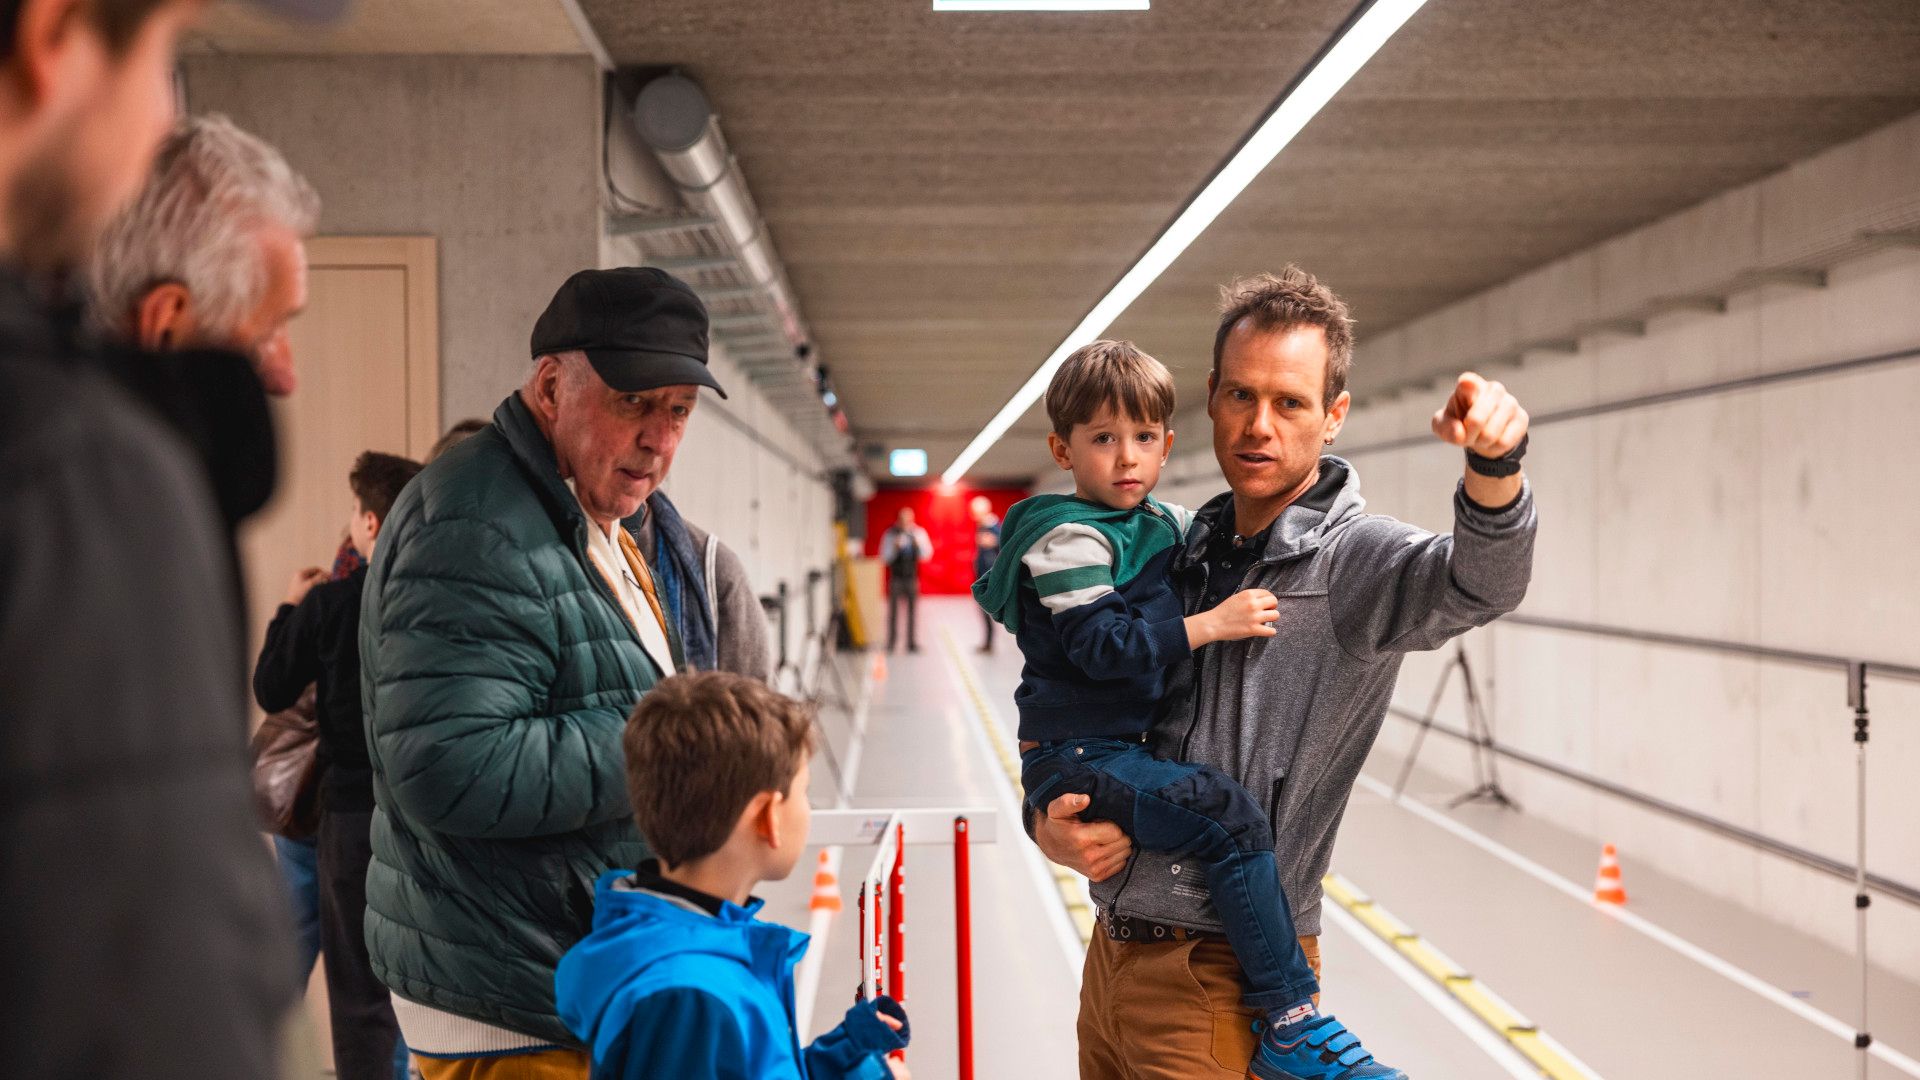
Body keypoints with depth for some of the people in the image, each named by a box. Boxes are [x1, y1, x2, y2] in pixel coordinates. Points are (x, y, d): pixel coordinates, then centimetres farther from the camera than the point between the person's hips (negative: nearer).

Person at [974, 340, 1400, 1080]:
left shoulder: (1162, 523, 13)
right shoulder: (1070, 539, -13)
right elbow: (1101, 646, -22)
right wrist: (1212, 624, -23)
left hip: (1127, 746, 10)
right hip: (1076, 756, -10)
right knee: (1231, 818, -24)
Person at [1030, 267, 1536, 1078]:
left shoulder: (1354, 560, -10)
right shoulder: (1183, 557, 9)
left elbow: (1477, 583, -33)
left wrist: (1495, 462, -52)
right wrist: (1050, 825, -4)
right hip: (1114, 957, 7)